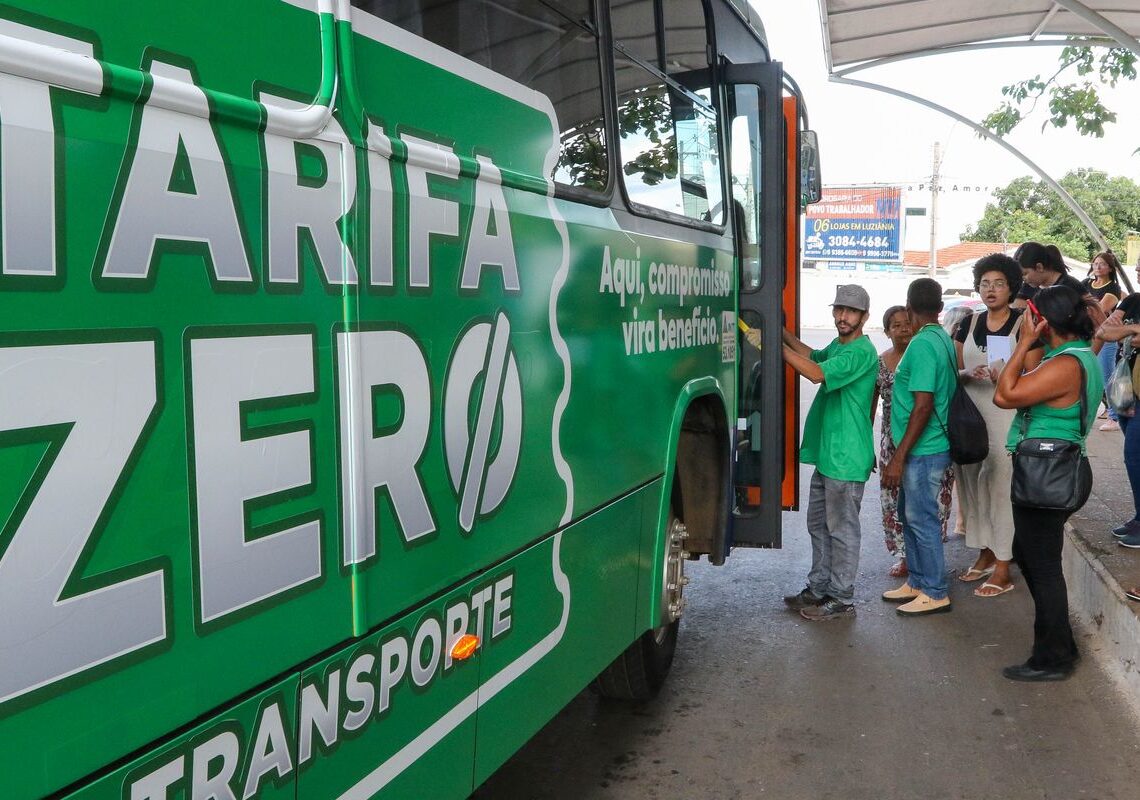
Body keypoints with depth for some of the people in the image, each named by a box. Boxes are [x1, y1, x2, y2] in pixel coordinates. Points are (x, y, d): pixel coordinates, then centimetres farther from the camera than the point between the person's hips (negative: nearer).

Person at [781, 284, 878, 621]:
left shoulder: (862, 352, -16)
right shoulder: (837, 345, 15)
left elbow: (817, 373, -25)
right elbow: (813, 355, 9)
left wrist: (778, 345, -23)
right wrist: (781, 330, 1)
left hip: (846, 459, -9)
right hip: (826, 455, 9)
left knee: (841, 529, 0)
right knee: (818, 525, 16)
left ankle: (841, 599, 9)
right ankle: (818, 589, 27)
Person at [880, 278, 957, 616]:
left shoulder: (922, 344, -19)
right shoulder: (943, 339, 10)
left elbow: (923, 407, -24)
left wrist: (899, 457, -21)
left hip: (923, 450, -10)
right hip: (925, 448, 10)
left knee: (921, 518, 0)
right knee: (911, 514, 18)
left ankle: (936, 593, 11)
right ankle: (917, 581, 29)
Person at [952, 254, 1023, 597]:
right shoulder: (969, 324, 11)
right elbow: (954, 371, 11)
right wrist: (970, 374, -11)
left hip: (1006, 418, -5)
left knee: (1001, 488, -5)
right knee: (973, 485, 10)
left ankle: (1003, 569, 4)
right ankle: (986, 554, 26)